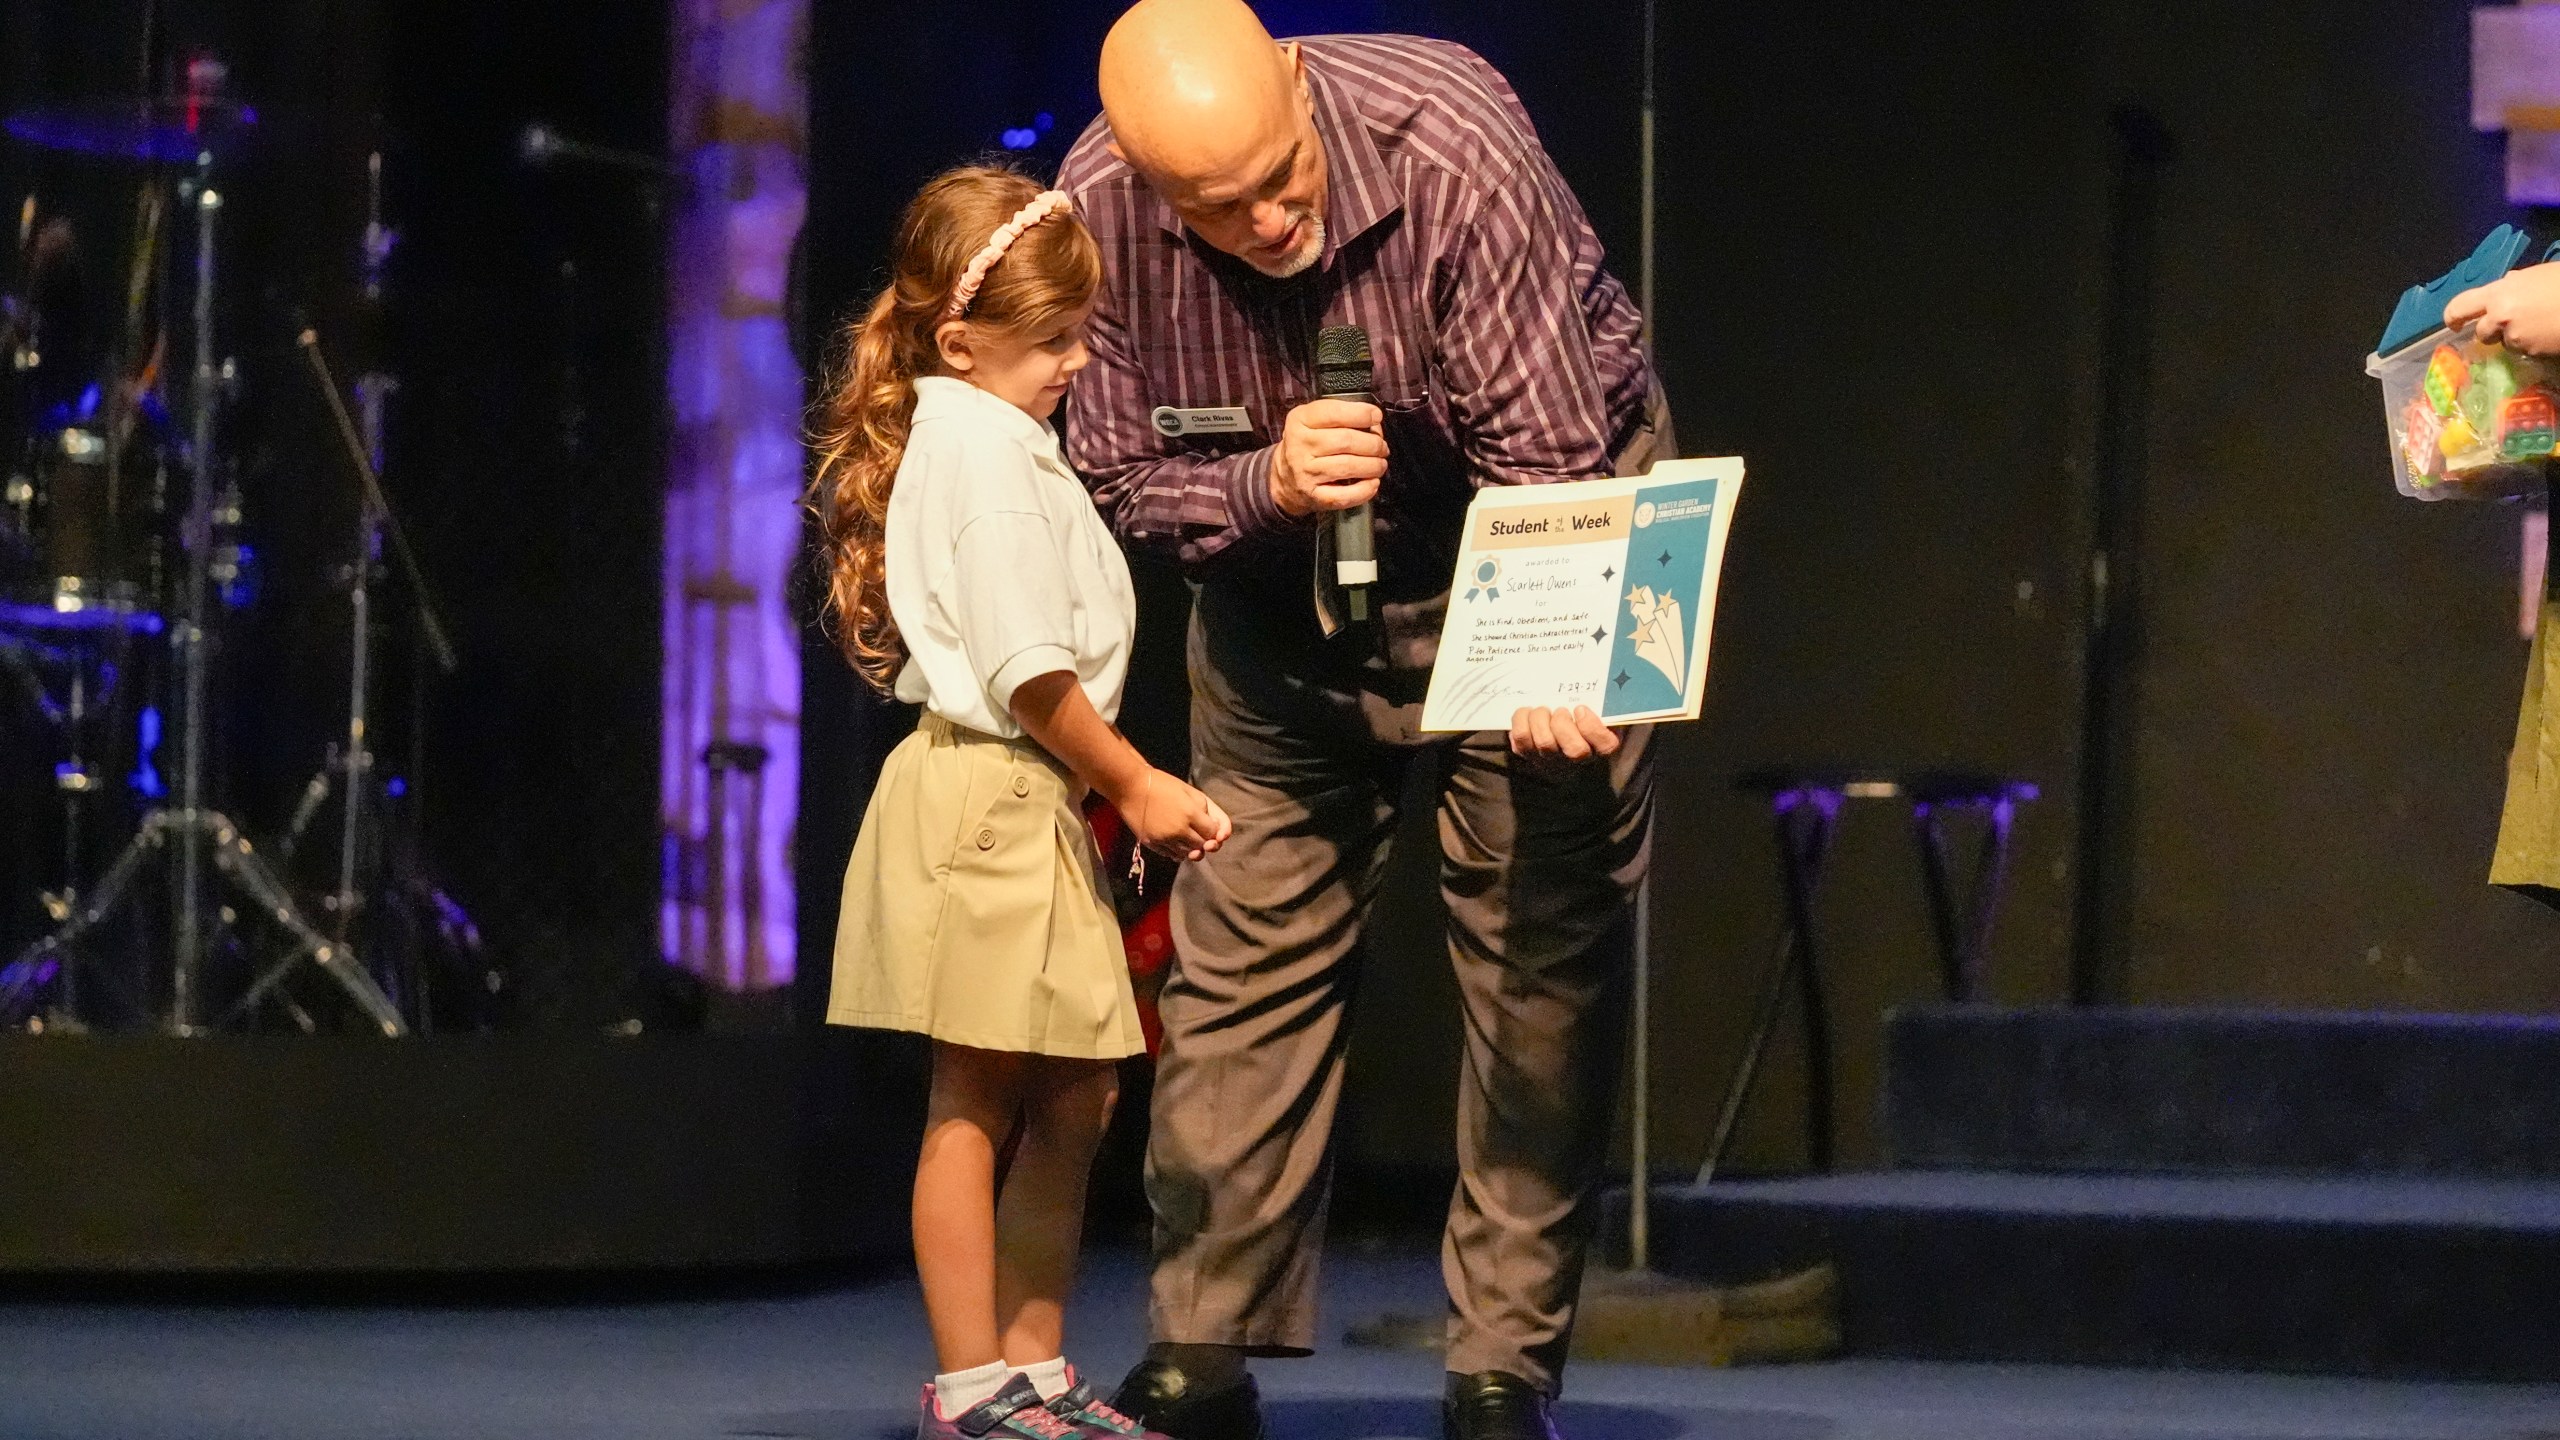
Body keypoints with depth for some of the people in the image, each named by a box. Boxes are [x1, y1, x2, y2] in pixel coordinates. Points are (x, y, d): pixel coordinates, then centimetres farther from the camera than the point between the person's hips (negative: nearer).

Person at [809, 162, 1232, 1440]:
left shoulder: (977, 435, 18)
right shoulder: (985, 447, -14)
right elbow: (1028, 666, -19)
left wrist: (1108, 787, 17)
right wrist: (1132, 782, -10)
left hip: (1030, 802, 10)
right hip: (988, 796, -10)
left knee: (1074, 1096, 12)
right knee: (977, 1101, -6)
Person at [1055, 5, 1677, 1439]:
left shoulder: (1451, 149, -34)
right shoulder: (1102, 208, -23)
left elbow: (1548, 451, -33)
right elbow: (1124, 475, -11)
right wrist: (1265, 486, -33)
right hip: (1278, 569, 3)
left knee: (1544, 947, -7)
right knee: (1245, 944, 1)